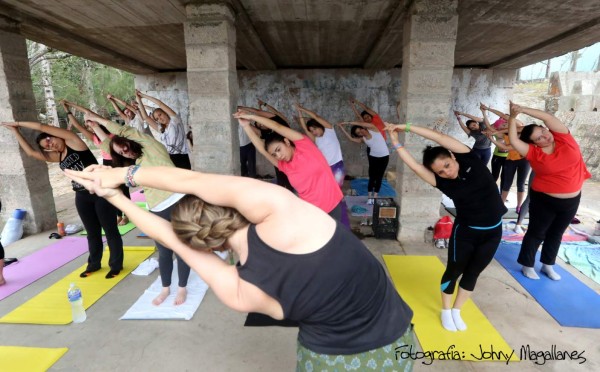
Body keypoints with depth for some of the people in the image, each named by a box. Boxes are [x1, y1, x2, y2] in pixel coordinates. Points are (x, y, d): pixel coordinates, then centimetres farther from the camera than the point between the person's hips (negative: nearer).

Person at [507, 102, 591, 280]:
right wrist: (513, 116, -27)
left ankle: (548, 265, 34)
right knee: (536, 233, 7)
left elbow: (548, 117, -21)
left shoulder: (563, 137, -8)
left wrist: (523, 109, -26)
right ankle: (527, 266, 23)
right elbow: (514, 141, -27)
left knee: (556, 234, 17)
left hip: (572, 200, 4)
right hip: (544, 200, -4)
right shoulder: (533, 152, -14)